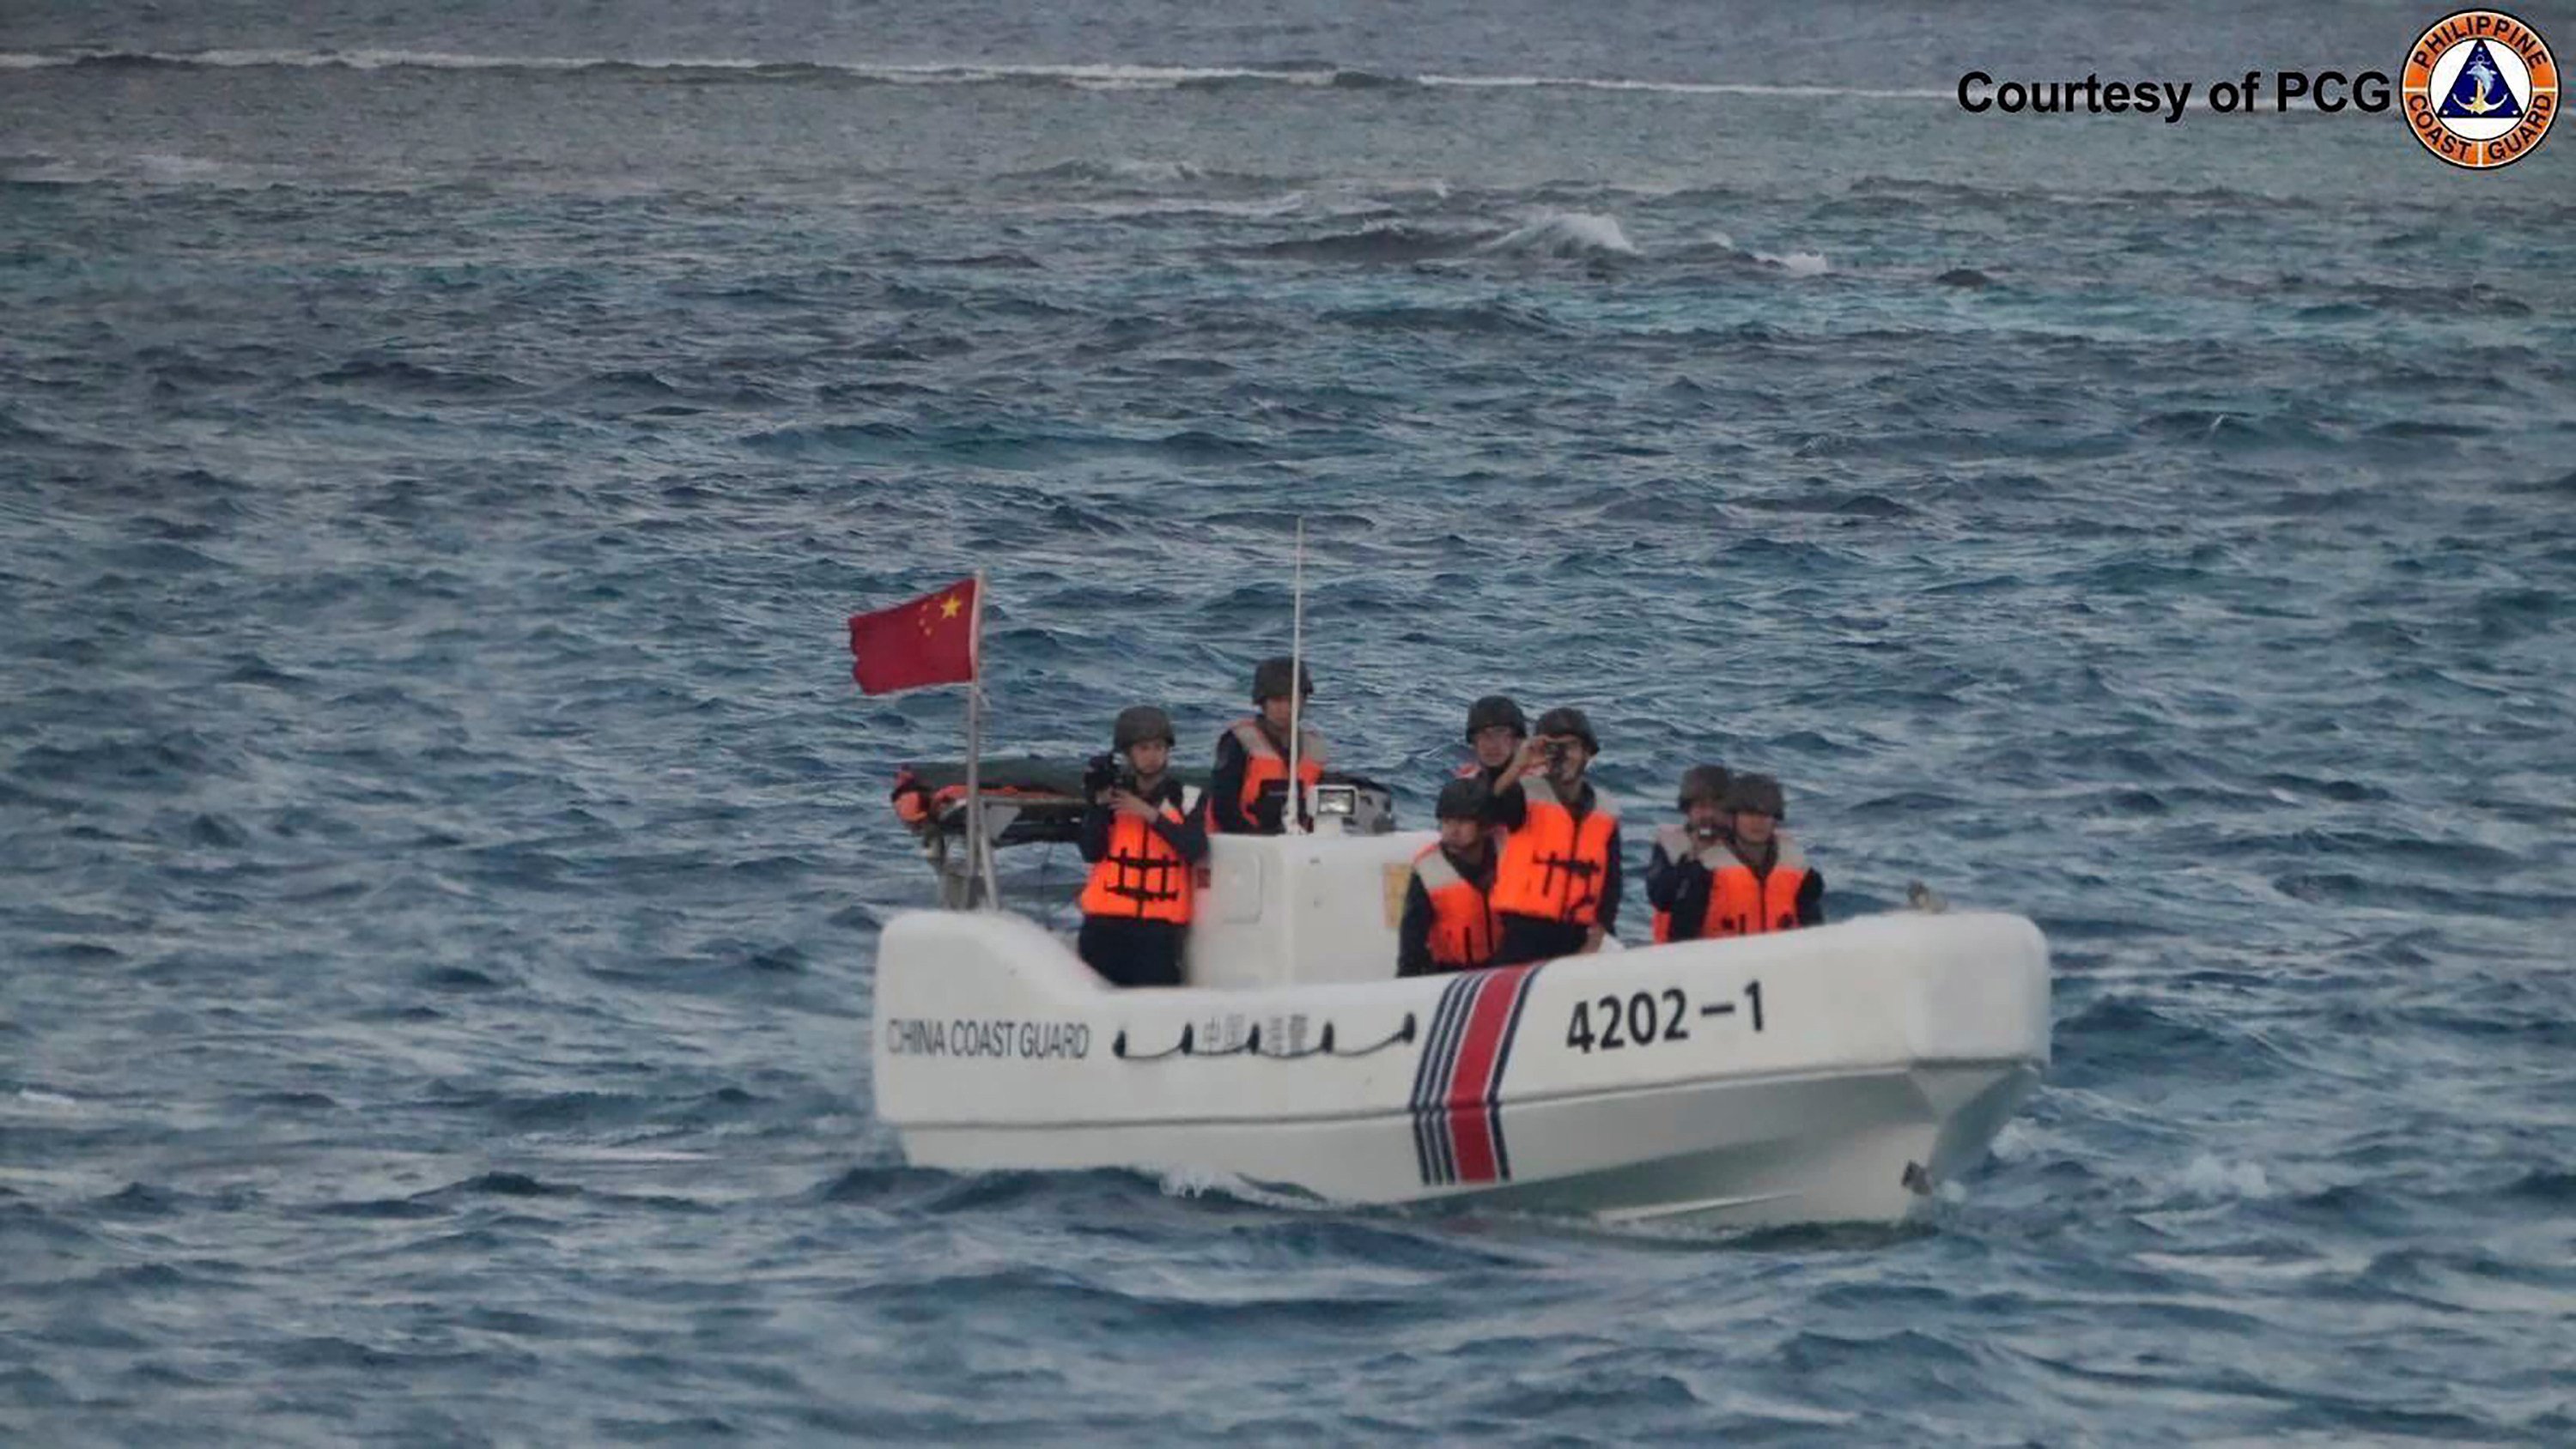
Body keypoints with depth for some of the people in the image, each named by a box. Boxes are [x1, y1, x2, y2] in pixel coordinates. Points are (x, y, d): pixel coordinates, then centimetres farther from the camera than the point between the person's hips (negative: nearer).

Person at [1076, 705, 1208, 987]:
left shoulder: (1184, 798, 8)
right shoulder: (1112, 792, 9)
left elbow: (1196, 850, -8)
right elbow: (1091, 852, -1)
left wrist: (1150, 814, -13)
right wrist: (1101, 804, -12)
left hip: (1160, 924, -1)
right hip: (1106, 921, 1)